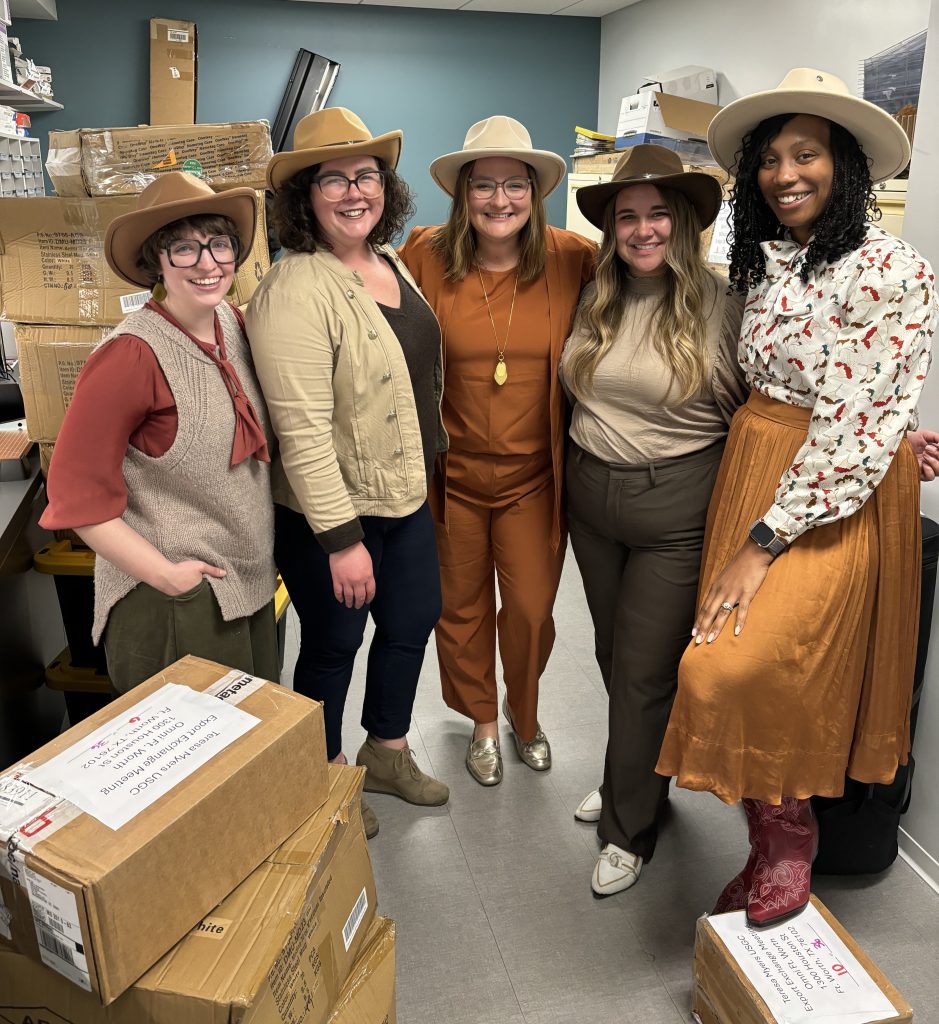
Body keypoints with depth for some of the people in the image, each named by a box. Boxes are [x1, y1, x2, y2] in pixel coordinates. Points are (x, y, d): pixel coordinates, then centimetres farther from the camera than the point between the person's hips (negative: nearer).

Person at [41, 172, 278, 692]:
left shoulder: (231, 322, 1)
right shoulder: (132, 355, -21)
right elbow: (77, 495, -18)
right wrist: (164, 574, -19)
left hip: (251, 584, 7)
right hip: (174, 604, -7)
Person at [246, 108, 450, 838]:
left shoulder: (390, 263, 5)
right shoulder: (296, 291, -23)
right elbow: (302, 431, -26)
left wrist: (427, 467, 17)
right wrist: (341, 539, -24)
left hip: (407, 493, 8)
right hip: (331, 510, -8)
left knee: (413, 623, 20)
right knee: (333, 645, 11)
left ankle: (387, 754, 45)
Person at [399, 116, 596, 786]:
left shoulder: (573, 259, -8)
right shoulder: (426, 256, -8)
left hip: (532, 475, 0)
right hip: (450, 471, 1)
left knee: (531, 610, 8)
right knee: (462, 606, 16)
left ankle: (524, 713, 40)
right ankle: (483, 721, 42)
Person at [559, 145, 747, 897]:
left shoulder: (721, 304, -11)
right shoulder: (595, 299, 4)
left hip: (676, 508, -5)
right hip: (591, 496, 5)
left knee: (646, 672, 4)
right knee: (613, 654, 18)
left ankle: (630, 827, 24)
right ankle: (629, 776, 42)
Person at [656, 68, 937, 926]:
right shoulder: (766, 262, 9)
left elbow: (854, 426, -18)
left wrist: (767, 540, -18)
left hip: (835, 498, -6)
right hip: (755, 466, 7)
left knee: (737, 668, -13)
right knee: (743, 659, 8)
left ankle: (789, 840, 14)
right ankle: (770, 851, 26)